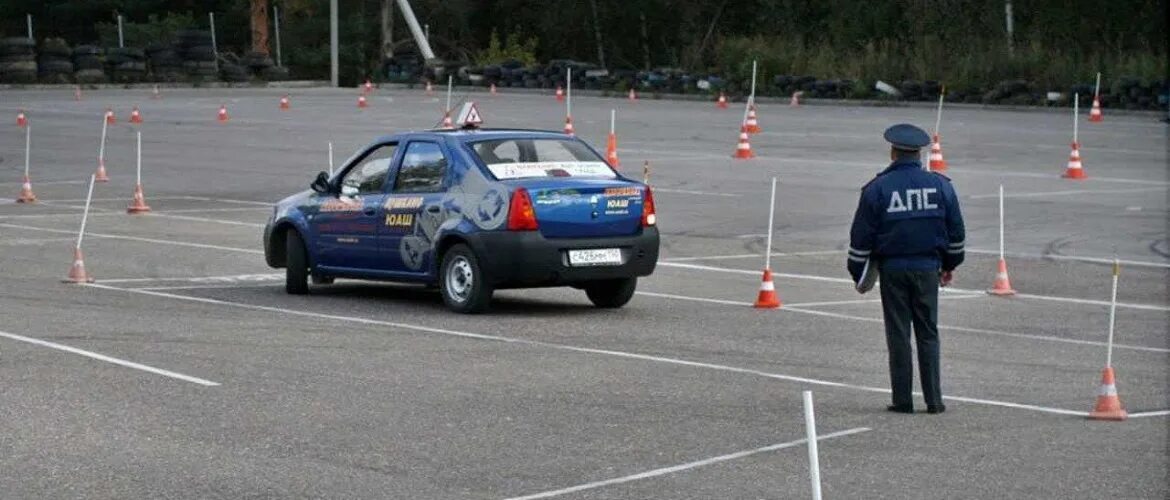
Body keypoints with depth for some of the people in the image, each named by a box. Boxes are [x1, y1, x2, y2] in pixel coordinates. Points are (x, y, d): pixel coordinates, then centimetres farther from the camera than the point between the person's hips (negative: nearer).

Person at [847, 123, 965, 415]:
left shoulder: (877, 188, -4)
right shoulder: (940, 185, 3)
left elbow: (861, 236, -3)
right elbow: (956, 231, 10)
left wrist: (857, 272, 6)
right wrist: (950, 265, 23)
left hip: (892, 268, -2)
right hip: (927, 268, 2)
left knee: (898, 335, 3)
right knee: (928, 334, 8)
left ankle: (903, 400, 4)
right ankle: (933, 400, 6)